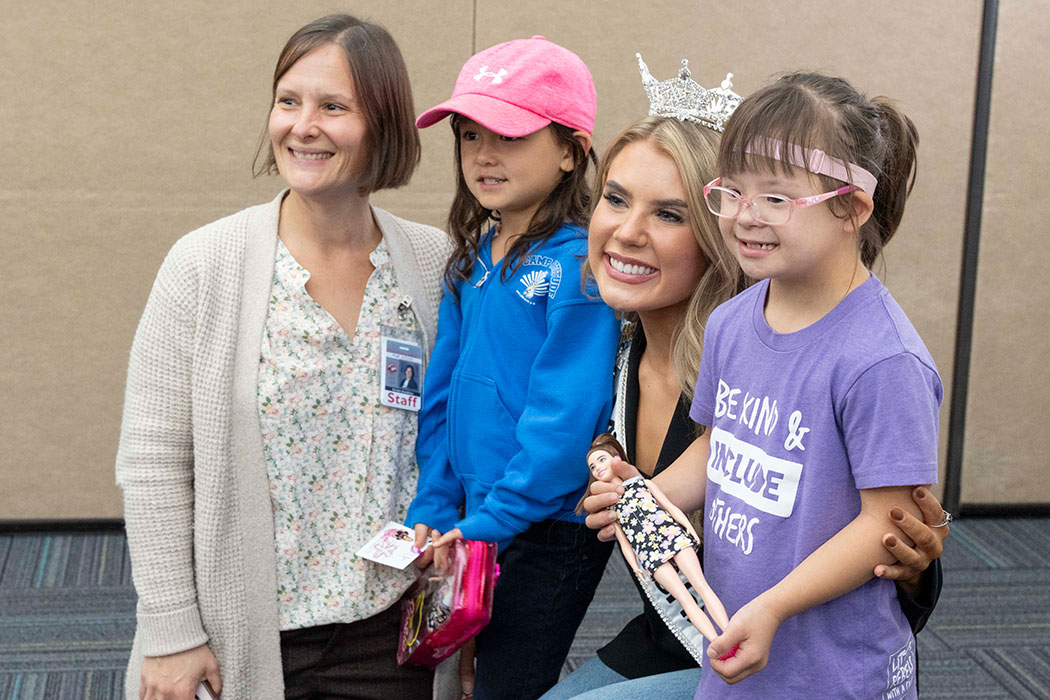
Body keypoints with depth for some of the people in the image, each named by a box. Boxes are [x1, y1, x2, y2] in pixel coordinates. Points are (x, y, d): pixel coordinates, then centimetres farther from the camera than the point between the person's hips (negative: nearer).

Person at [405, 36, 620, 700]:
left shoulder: (578, 264, -16)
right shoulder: (473, 259, 8)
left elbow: (566, 415, -19)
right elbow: (442, 391, 10)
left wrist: (492, 520, -17)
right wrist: (432, 509, 3)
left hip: (551, 527, -7)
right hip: (475, 521, 7)